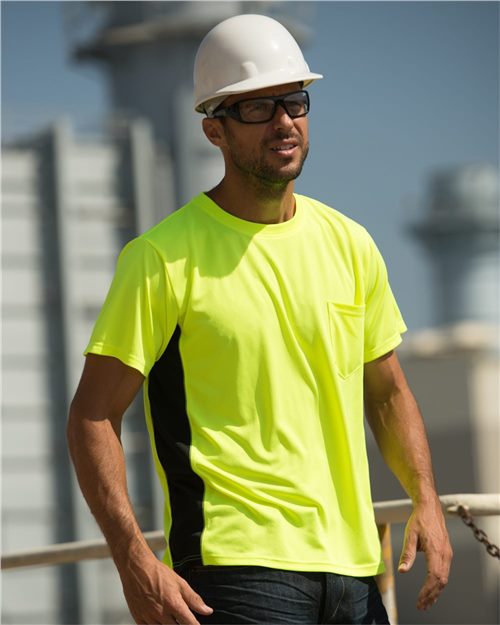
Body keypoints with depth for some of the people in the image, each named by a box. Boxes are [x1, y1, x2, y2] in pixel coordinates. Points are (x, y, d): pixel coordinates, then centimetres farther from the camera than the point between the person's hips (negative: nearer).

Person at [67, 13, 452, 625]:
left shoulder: (349, 245, 11)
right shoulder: (164, 257, -5)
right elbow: (93, 416, -6)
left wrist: (425, 500, 5)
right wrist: (133, 558, -17)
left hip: (352, 566, 6)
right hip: (238, 566, -6)